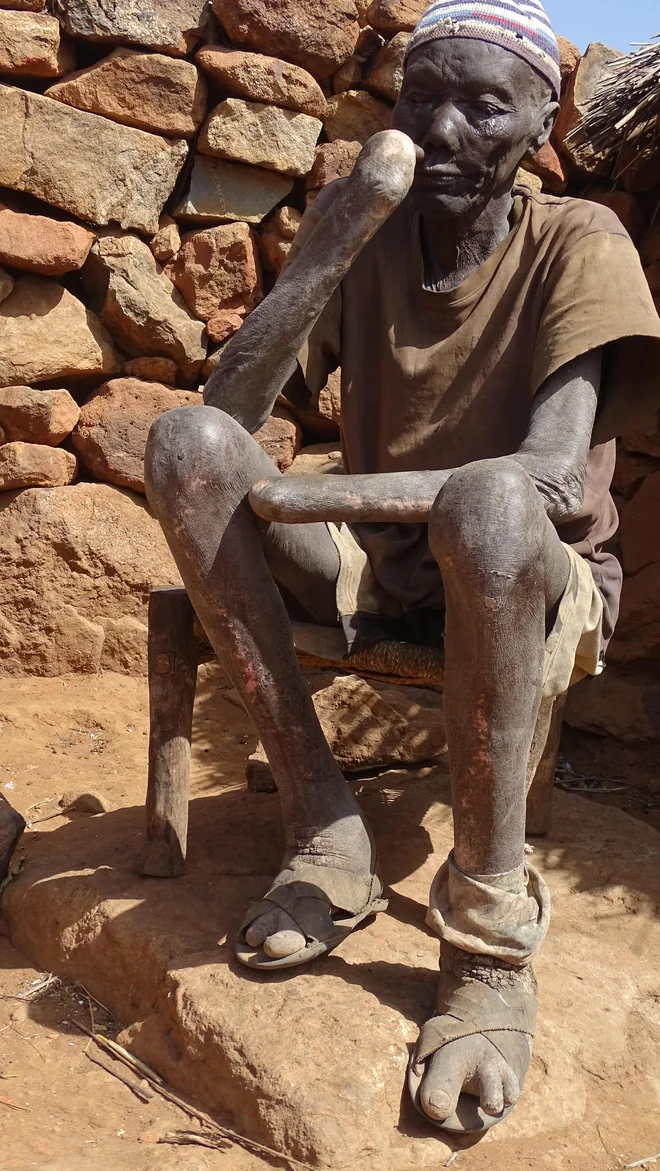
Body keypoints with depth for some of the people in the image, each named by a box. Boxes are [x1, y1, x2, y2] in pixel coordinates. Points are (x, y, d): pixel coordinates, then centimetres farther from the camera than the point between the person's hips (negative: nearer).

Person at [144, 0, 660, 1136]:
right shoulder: (365, 243, 1)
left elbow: (549, 476, -27)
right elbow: (227, 411, -13)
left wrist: (292, 499, -30)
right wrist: (331, 244, -24)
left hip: (537, 587, -4)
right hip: (380, 572, 4)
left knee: (488, 504, -40)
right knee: (184, 445, -19)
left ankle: (490, 934, -25)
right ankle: (327, 830, -18)